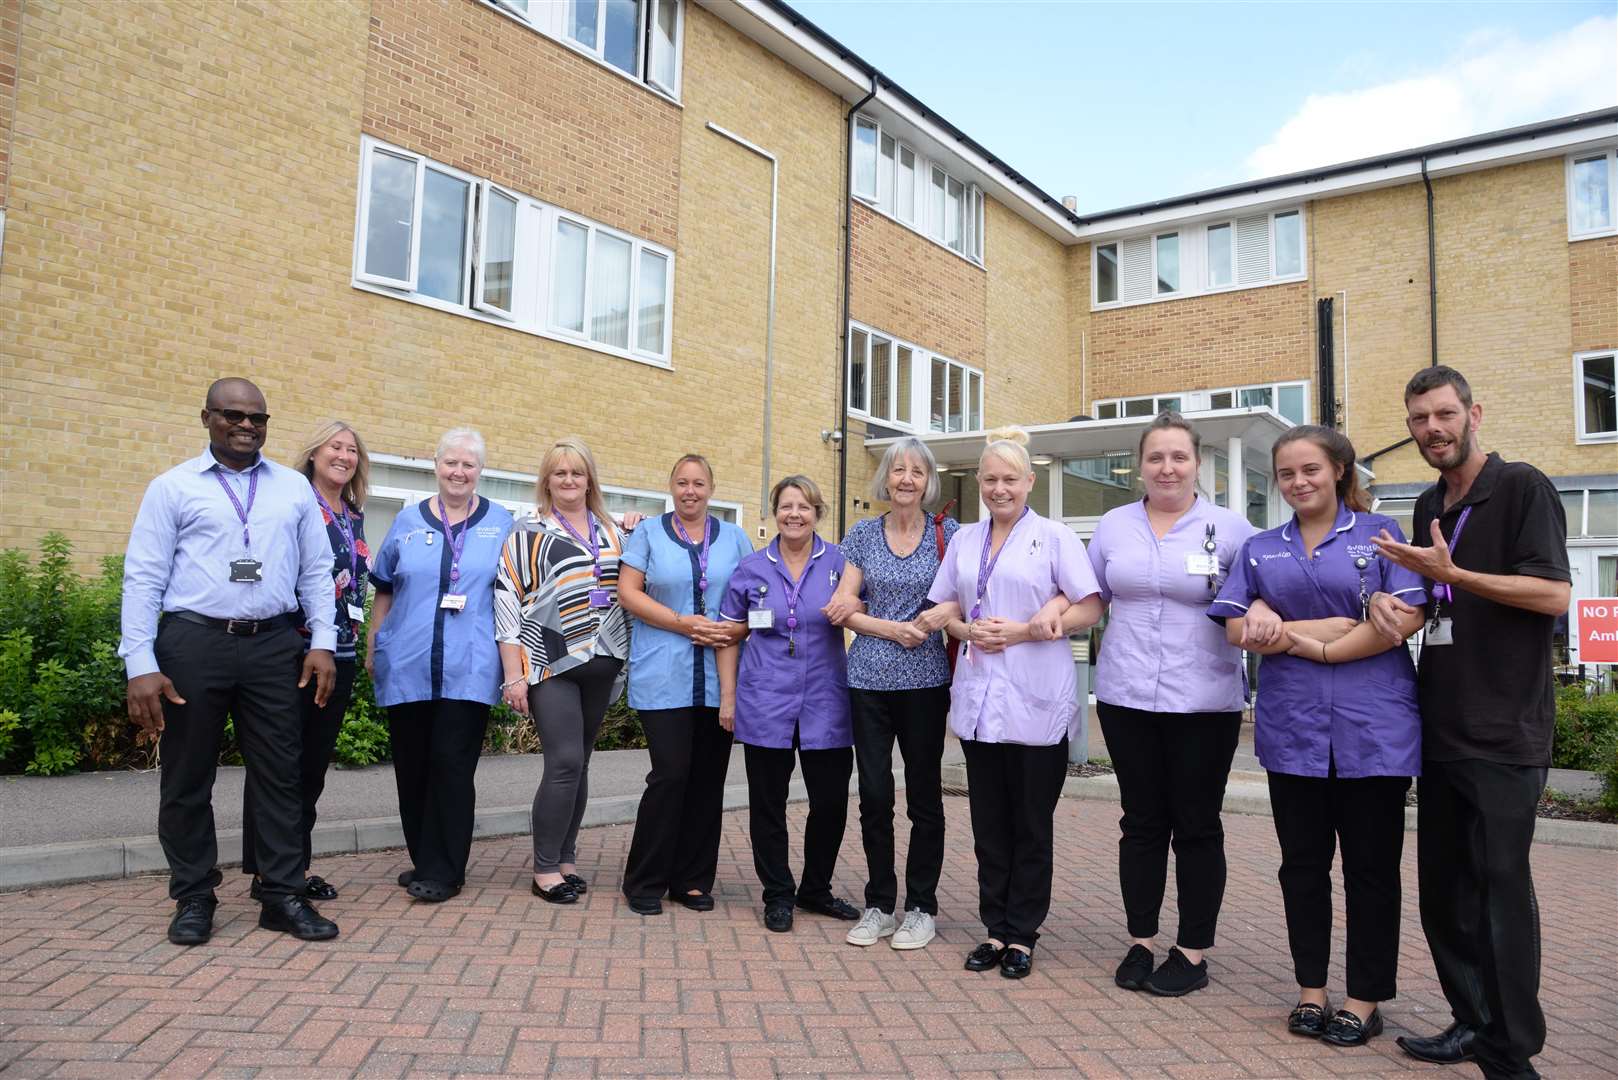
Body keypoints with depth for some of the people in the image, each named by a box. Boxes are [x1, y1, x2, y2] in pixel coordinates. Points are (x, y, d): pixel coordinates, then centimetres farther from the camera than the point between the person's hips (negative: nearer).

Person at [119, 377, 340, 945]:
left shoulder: (294, 488, 11)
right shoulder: (172, 488, 4)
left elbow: (316, 571, 11)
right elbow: (143, 578, -1)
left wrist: (323, 642, 1)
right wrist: (141, 665, -9)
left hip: (274, 647, 2)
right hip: (193, 643, -1)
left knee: (279, 774, 5)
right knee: (187, 778, 8)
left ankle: (283, 896, 15)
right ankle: (194, 899, 22)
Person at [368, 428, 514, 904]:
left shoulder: (501, 523, 7)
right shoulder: (408, 522, 11)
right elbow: (384, 591, 16)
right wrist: (371, 649, 13)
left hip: (469, 670, -2)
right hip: (406, 668, 3)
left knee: (452, 766, -6)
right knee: (412, 766, 8)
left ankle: (442, 871, 4)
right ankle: (424, 860, 23)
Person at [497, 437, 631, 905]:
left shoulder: (613, 533, 13)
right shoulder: (529, 533, -1)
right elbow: (507, 601, -5)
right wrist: (514, 675, -10)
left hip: (600, 665, 4)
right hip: (552, 665, -4)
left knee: (579, 763, 9)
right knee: (565, 762, -10)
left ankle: (566, 859, 21)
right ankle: (545, 868, 4)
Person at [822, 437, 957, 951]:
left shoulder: (948, 533, 2)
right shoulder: (863, 534, 7)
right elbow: (842, 608, 3)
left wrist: (864, 610, -8)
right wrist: (893, 628, -14)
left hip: (925, 679, -1)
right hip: (869, 678, 2)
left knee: (924, 794, 6)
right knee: (874, 794, 6)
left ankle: (921, 907, 20)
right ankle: (879, 904, 21)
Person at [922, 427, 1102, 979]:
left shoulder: (1054, 536, -1)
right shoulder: (964, 540, 12)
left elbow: (1090, 608, -7)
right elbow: (947, 610, 15)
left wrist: (1022, 631, -16)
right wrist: (968, 631, -7)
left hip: (1036, 703, -4)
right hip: (978, 699, 4)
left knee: (1031, 824, 5)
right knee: (989, 821, 10)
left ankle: (1022, 934, 18)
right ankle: (996, 928, 21)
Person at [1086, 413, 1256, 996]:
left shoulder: (1230, 528, -1)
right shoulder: (1113, 526, 8)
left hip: (1203, 702, -2)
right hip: (1126, 697, 3)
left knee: (1196, 827, 7)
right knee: (1141, 822, 11)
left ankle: (1193, 952, 19)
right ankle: (1140, 942, 23)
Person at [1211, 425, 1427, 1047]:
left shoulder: (1380, 534, 4)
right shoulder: (1261, 549, 13)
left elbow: (1406, 617, -9)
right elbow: (1238, 628, 3)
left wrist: (1304, 640, -9)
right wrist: (1329, 627, -11)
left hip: (1373, 727, -3)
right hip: (1292, 727, 3)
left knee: (1371, 867, 5)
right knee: (1303, 863, 9)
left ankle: (1365, 998, 17)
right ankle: (1311, 990, 21)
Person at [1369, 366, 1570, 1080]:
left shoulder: (1522, 488, -7)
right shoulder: (1429, 506, 14)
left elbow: (1555, 594, -15)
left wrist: (1448, 573, -20)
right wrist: (1386, 599, -1)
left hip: (1505, 732, -7)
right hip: (1441, 728, 7)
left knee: (1500, 886, -3)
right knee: (1444, 885, 12)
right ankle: (1473, 1022, 25)